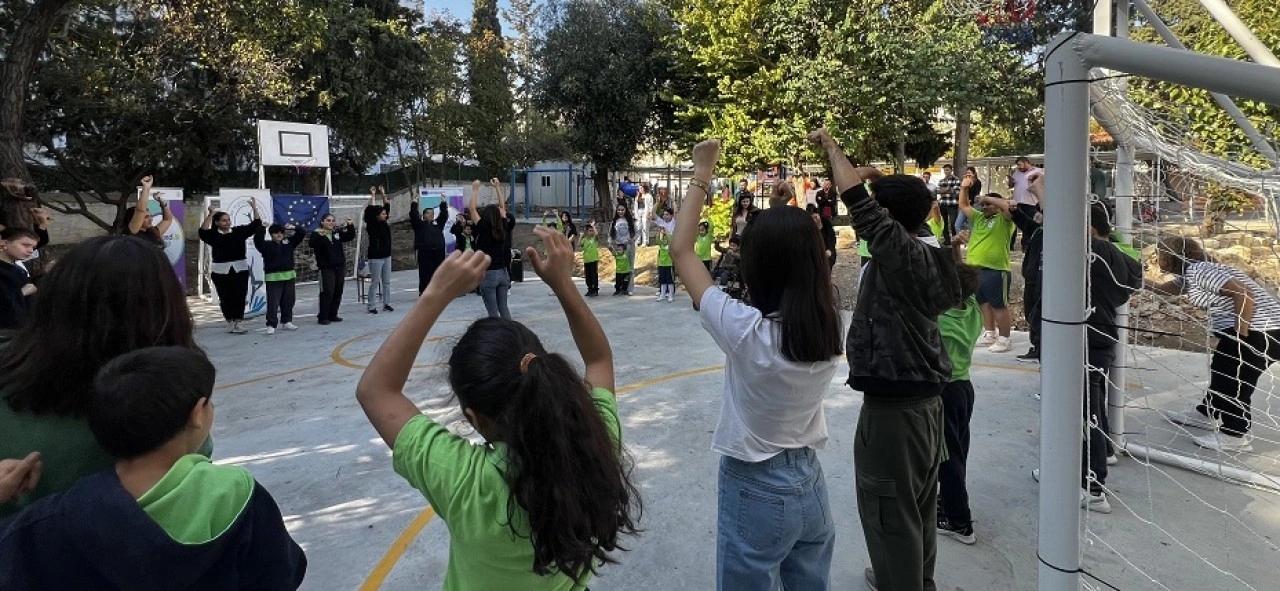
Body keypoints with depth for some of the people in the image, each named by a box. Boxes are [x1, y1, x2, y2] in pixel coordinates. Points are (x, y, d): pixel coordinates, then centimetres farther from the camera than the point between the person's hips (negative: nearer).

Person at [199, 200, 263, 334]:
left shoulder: (239, 231, 5)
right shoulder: (213, 235, -2)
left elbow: (256, 224, 3)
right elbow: (202, 231, -22)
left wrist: (254, 208, -7)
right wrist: (211, 214, -26)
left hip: (240, 269, 2)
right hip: (220, 271, -1)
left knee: (240, 296, -2)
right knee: (225, 297, 6)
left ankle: (237, 323, 5)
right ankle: (230, 322, 18)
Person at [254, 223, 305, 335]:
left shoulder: (288, 243, 11)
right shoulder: (266, 245, -1)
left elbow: (302, 235, 12)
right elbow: (257, 239, -19)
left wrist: (294, 228, -4)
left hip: (289, 276, 5)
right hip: (273, 278, -5)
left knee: (288, 302, 12)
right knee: (273, 302, -6)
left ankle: (287, 322, 24)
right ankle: (271, 325, -3)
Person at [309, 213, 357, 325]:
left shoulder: (337, 233, 10)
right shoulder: (317, 234, -6)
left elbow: (350, 236, 15)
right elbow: (312, 244, -22)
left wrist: (350, 226, -2)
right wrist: (319, 235, -40)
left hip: (340, 266, 6)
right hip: (326, 268, -6)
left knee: (338, 292, 9)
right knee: (327, 292, -10)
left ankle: (332, 315, 19)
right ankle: (322, 317, -3)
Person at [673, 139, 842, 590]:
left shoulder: (746, 331, -26)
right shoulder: (829, 328, -10)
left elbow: (681, 249, -16)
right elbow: (800, 250, 12)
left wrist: (701, 176, -8)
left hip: (756, 490, -6)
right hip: (810, 482, 6)